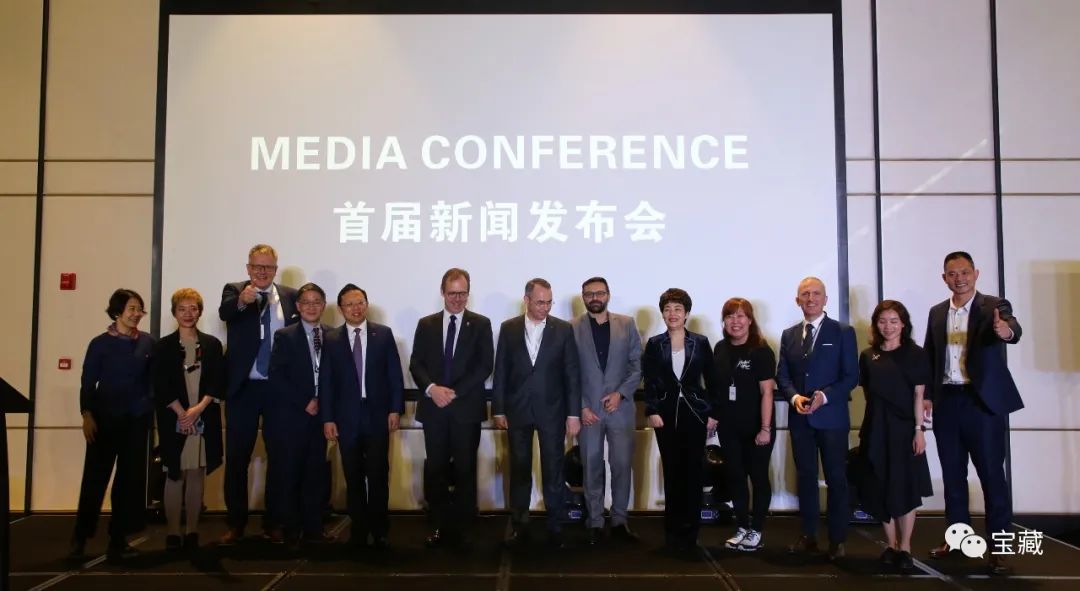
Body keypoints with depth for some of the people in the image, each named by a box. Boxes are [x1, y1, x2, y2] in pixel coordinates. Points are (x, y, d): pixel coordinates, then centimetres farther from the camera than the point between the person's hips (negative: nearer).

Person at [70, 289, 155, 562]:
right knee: (95, 477, -1)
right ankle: (80, 538, 11)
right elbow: (88, 382, -1)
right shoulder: (100, 343, -1)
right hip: (105, 418, -2)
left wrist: (152, 408, 1)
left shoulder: (148, 343, 4)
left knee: (130, 478, 5)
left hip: (137, 420, 2)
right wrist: (87, 415, -10)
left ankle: (118, 539, 13)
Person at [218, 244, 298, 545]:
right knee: (237, 457, 6)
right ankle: (236, 523, 18)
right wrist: (242, 301, -45)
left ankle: (273, 522, 21)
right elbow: (224, 312, -22)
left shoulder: (291, 296, 5)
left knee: (278, 456, 9)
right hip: (242, 388, -1)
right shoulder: (234, 290, 0)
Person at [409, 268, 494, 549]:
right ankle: (441, 525, 18)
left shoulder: (481, 324, 2)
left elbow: (485, 365, -5)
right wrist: (431, 388, -14)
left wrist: (455, 392, -13)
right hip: (433, 407, 2)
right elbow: (416, 364, 5)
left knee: (465, 469, 3)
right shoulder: (426, 324, 10)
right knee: (435, 470, 6)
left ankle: (462, 528, 13)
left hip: (467, 407, -2)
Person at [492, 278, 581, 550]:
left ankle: (555, 528, 15)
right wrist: (498, 409, 0)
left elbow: (572, 374, -2)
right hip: (518, 410, 1)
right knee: (519, 470, 9)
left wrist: (573, 413, -5)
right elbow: (501, 371, 3)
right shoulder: (508, 328, 1)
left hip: (552, 410, -1)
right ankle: (519, 526, 20)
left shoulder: (564, 329, -2)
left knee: (553, 471, 4)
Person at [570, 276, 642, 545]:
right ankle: (595, 523, 16)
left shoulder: (627, 324, 5)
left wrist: (620, 393, -9)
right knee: (592, 469, 6)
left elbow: (638, 365, 3)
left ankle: (619, 520, 18)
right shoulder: (571, 328, 0)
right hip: (588, 409, -1)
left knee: (622, 466, 3)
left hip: (620, 408, 1)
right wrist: (581, 407, -7)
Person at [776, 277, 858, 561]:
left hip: (831, 417, -4)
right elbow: (782, 375, 9)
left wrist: (824, 396, -18)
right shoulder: (789, 335, 11)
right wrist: (794, 397, -10)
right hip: (800, 418, 4)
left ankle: (837, 540, 12)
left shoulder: (843, 332, -1)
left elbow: (851, 375, -5)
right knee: (805, 477, 9)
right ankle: (809, 536, 17)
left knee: (836, 478, 3)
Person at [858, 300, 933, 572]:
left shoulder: (915, 354, -1)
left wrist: (919, 430, -9)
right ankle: (891, 545, 17)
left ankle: (905, 548, 10)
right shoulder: (868, 356, 6)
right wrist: (878, 413, 4)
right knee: (882, 488, 6)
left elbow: (918, 395, -4)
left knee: (905, 487, 2)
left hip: (904, 427, -2)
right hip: (876, 428, 3)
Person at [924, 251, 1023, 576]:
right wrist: (926, 395, 5)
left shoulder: (994, 306, -4)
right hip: (947, 401, 5)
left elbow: (1012, 329, -26)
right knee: (952, 473, 12)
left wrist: (1006, 331, -49)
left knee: (991, 473, 0)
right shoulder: (937, 312, 10)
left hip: (983, 401, -5)